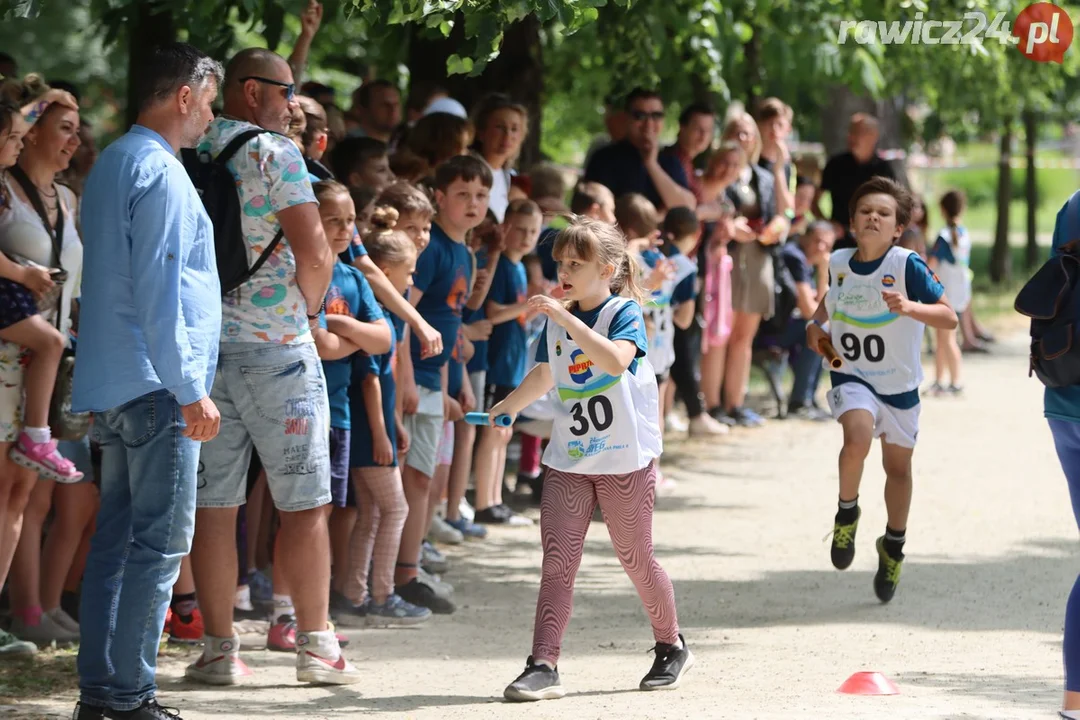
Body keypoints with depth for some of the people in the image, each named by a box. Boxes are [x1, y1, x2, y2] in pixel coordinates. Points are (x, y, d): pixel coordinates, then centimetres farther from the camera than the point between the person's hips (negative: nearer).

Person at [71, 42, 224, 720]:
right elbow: (161, 292, -19)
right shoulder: (159, 172, -13)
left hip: (113, 386, 10)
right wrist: (190, 390, -18)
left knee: (116, 538, 11)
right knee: (160, 544, -6)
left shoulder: (112, 163, 18)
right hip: (156, 385, -10)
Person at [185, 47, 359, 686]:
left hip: (203, 340, 5)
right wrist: (310, 308, 5)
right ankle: (316, 645, 5)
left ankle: (220, 649, 6)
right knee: (305, 503, 3)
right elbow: (315, 254, -14)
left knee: (214, 503, 6)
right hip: (276, 344, -5)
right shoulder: (274, 153, -8)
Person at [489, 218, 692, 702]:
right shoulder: (556, 321, 8)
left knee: (636, 558, 7)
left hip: (625, 460, -5)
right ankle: (543, 666, -11)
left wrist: (567, 320, -36)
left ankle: (671, 648, 29)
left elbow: (616, 360, -32)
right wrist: (509, 405, 11)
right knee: (557, 562, -6)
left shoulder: (624, 313, -10)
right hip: (569, 461, 5)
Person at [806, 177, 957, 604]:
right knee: (858, 437, -29)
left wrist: (909, 308, -35)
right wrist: (816, 324, 4)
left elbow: (949, 317, -19)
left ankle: (893, 546, 36)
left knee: (897, 465, 12)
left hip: (899, 384, -1)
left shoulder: (907, 266, -16)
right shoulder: (839, 263, -3)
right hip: (851, 377, 1)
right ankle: (847, 513, -3)